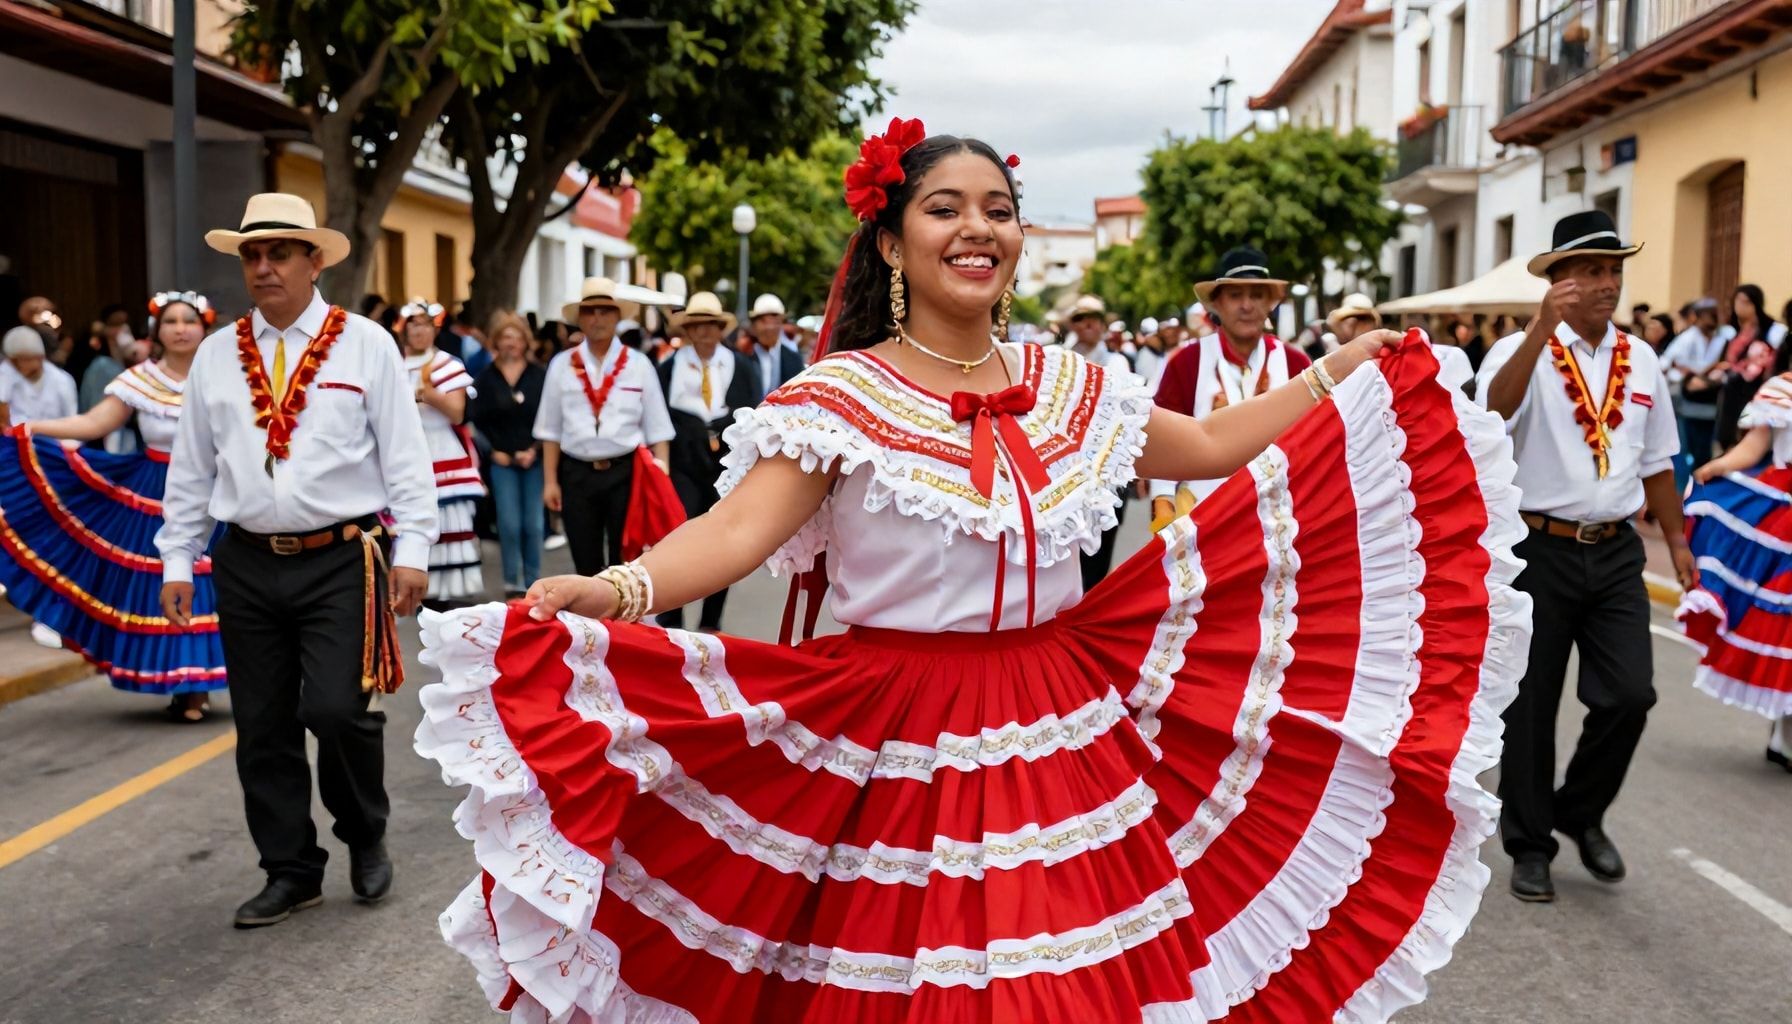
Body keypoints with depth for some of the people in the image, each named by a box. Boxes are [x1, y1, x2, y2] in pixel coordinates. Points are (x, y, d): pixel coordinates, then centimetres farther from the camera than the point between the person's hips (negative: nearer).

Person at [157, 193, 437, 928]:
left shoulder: (366, 344, -1)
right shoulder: (216, 355, 9)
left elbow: (405, 454, -3)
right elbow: (191, 467, 13)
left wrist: (412, 550, -8)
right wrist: (177, 561, 11)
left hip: (340, 563, -4)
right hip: (247, 566, 4)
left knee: (336, 710, -12)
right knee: (262, 727, 8)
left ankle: (365, 837, 17)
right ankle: (291, 871, 24)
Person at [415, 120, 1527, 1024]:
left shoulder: (1070, 383, 8)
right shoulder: (841, 396, -8)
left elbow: (1207, 447, 20)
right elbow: (742, 526, -21)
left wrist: (1339, 374, 22)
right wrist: (619, 590, -39)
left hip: (1067, 732, 5)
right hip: (903, 744, -4)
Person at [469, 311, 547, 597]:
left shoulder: (539, 375, 1)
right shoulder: (486, 378, 5)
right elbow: (478, 419, 3)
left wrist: (534, 451, -8)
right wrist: (496, 450, -4)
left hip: (535, 459, 0)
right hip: (502, 460, 0)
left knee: (534, 524, 1)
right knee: (509, 525, -2)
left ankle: (533, 583, 13)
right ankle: (512, 584, 8)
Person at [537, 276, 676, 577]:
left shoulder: (639, 364, 1)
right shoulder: (562, 365, 4)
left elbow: (656, 428, 0)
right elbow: (551, 430, 6)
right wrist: (550, 481, 2)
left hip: (626, 472, -1)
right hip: (577, 474, 1)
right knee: (585, 563, 10)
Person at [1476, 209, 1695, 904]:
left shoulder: (1642, 362, 10)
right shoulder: (1522, 351, -6)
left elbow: (1655, 464, 18)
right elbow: (1493, 414, -28)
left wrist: (1678, 542, 19)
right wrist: (1543, 327, -34)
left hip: (1616, 553, 4)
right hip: (1541, 551, -4)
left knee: (1629, 696, -4)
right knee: (1531, 704, 6)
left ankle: (1583, 813, 24)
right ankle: (1529, 844, 22)